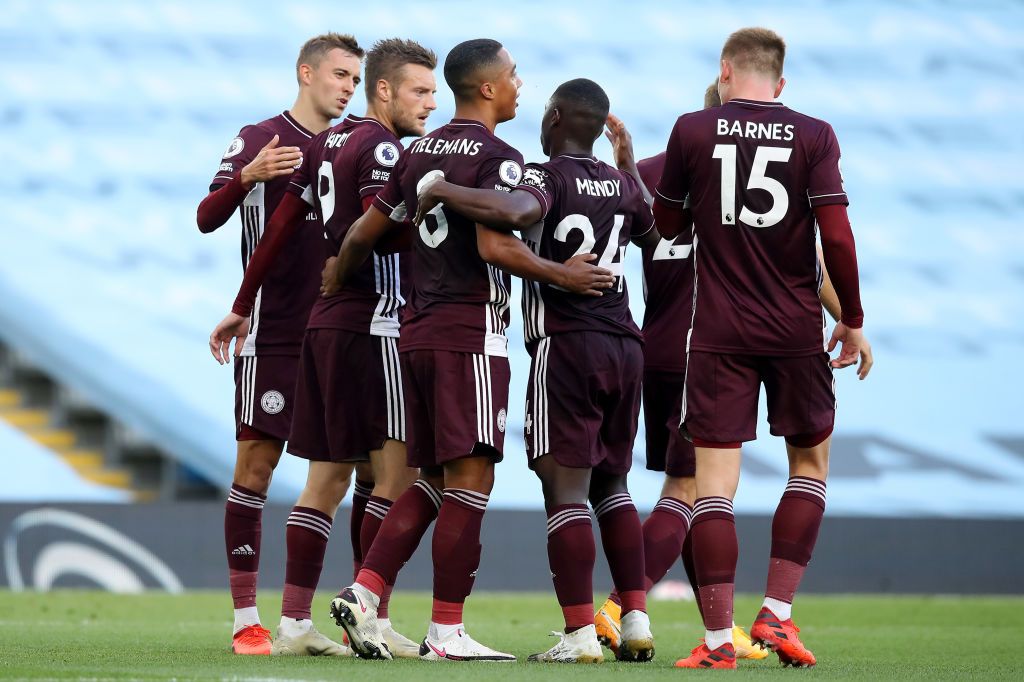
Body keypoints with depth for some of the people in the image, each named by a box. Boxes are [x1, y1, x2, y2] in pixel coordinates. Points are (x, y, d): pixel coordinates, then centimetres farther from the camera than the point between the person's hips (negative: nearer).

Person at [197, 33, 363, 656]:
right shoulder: (257, 141, -2)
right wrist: (247, 176, -29)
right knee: (255, 465, -6)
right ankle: (246, 621, -3)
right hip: (272, 332, -6)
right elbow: (207, 219, -12)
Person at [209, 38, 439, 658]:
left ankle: (295, 622, 8)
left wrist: (243, 307, 25)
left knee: (328, 479, 10)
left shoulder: (326, 145, 17)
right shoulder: (382, 147, -9)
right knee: (397, 474, -6)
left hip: (325, 325, 9)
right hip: (373, 324, -9)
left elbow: (281, 229, 20)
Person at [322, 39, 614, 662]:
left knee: (435, 480, 15)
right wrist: (562, 276, -7)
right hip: (471, 335, -8)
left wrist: (337, 279, 36)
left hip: (418, 331, 8)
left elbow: (366, 232, 17)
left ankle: (365, 592, 2)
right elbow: (493, 246, -20)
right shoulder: (497, 157, -10)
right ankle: (446, 633, -5)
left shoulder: (421, 151, 14)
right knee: (470, 478, -4)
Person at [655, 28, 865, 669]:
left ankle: (718, 639, -5)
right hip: (796, 329, 0)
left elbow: (668, 223, 10)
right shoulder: (814, 136, -2)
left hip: (718, 332, 0)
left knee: (715, 482, 0)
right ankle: (777, 613, 9)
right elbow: (837, 234, -7)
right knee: (810, 462, 18)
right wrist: (852, 319, 3)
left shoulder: (693, 131, -1)